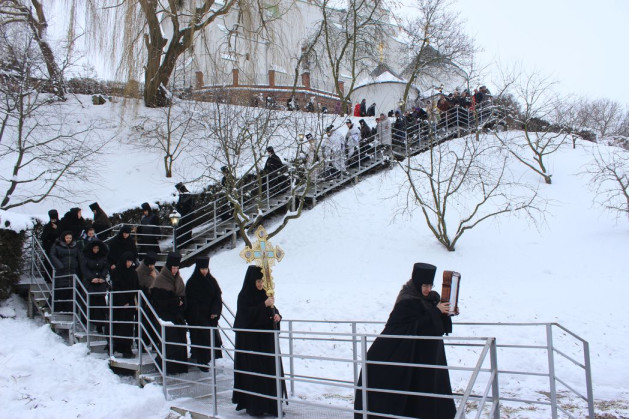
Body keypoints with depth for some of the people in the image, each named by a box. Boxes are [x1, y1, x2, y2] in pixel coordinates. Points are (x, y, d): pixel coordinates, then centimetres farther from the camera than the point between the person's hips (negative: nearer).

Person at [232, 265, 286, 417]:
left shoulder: (264, 294, 9)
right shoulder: (244, 296, -10)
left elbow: (273, 310, 17)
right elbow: (247, 315, -20)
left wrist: (277, 315, -5)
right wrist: (264, 305, -25)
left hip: (266, 340, 7)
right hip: (250, 341, -7)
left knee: (270, 369, 7)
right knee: (254, 372, -4)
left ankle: (269, 404, 16)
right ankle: (253, 406, 6)